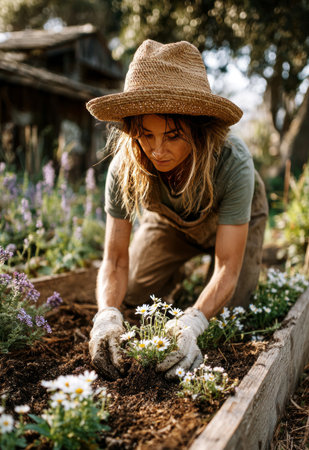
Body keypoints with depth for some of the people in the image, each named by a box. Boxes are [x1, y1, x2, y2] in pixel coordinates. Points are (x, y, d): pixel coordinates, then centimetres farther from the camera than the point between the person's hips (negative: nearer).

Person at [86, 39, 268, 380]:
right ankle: (178, 267, 31)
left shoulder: (232, 164, -42)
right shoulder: (124, 168, -35)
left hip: (235, 220, -1)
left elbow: (227, 269, -40)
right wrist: (107, 316, -49)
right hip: (170, 221, 2)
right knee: (133, 296, 1)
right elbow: (115, 261, -29)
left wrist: (192, 323, -57)